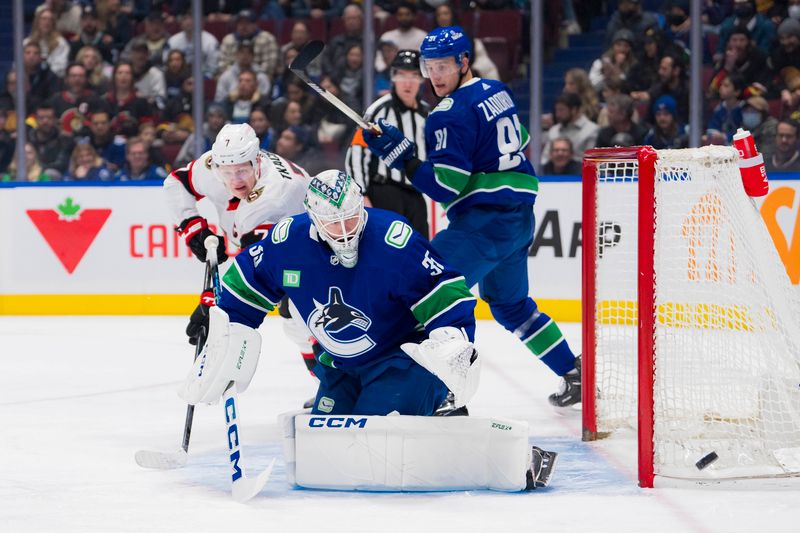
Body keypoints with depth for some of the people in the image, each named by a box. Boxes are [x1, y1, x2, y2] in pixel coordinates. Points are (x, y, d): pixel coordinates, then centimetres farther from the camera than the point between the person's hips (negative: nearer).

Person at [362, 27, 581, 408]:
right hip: (519, 217, 10)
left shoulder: (451, 114, -14)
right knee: (510, 303, 27)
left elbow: (445, 186, -19)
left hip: (484, 221, -10)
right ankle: (574, 374, 32)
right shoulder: (496, 92, 12)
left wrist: (399, 153, -18)